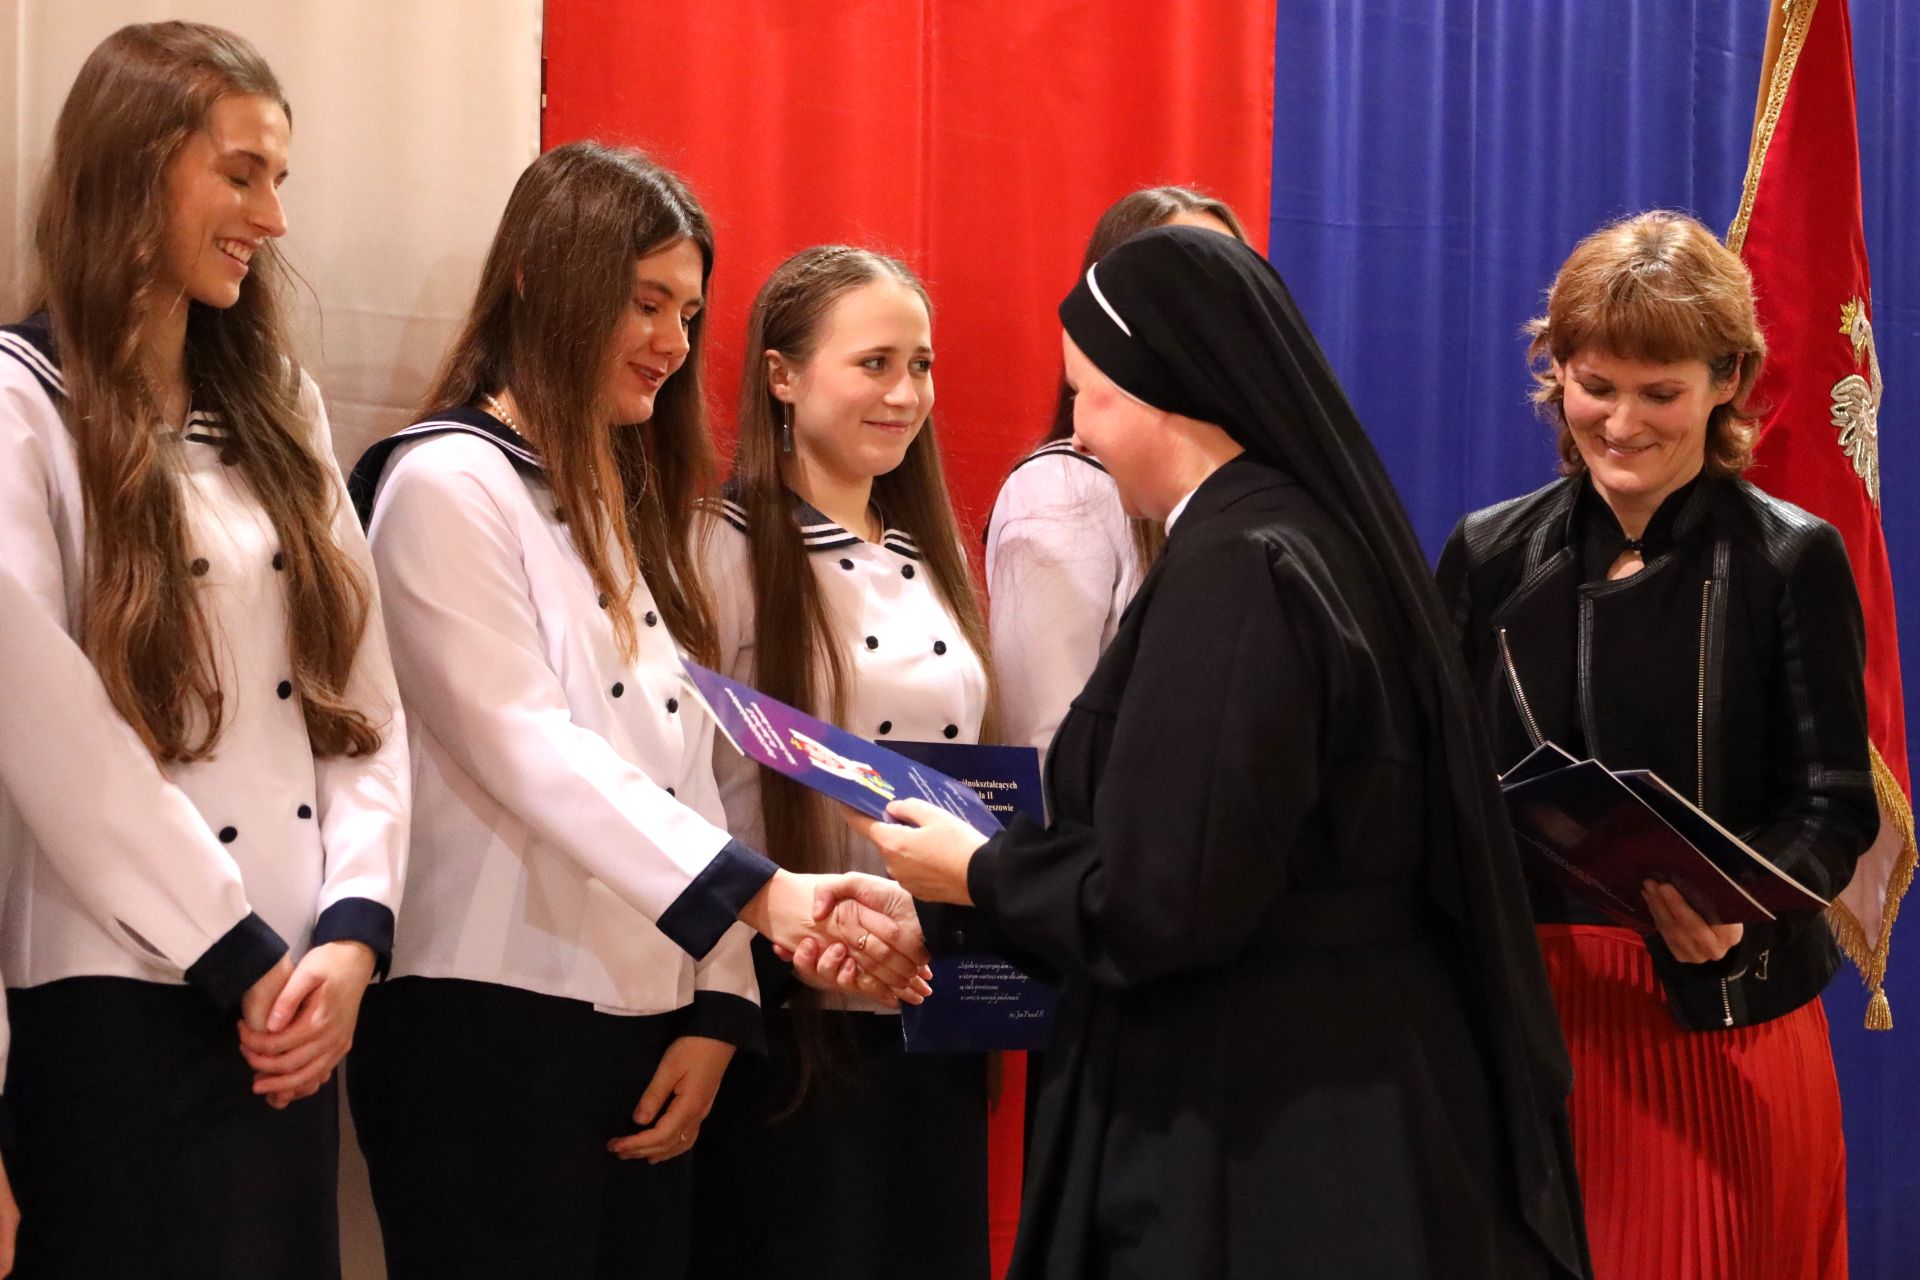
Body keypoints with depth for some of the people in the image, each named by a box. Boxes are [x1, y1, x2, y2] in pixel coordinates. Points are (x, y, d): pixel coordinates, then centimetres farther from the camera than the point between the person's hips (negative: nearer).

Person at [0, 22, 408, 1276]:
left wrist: (351, 931, -5)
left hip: (294, 996, 6)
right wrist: (241, 957, -11)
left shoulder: (277, 404, 13)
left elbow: (361, 693, 8)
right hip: (117, 1005, -6)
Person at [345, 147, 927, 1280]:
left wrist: (717, 1008, 3)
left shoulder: (635, 505, 19)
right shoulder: (449, 484, -6)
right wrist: (763, 895, -26)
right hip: (494, 1029, -7)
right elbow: (531, 752, -17)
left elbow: (687, 768, 14)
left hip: (649, 1033, 7)